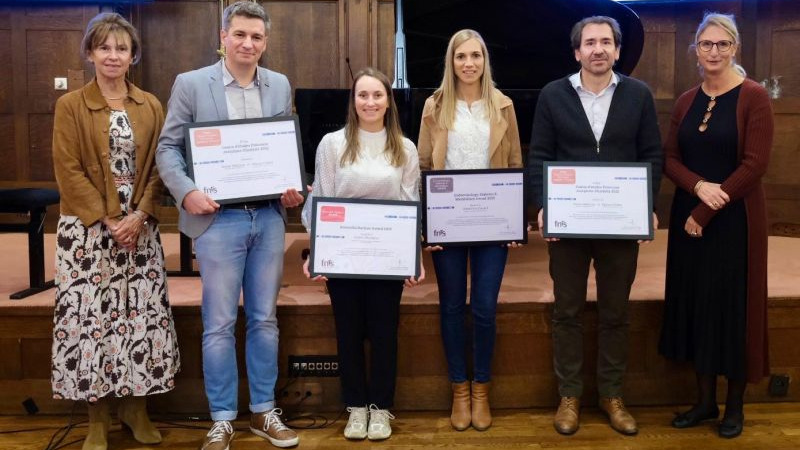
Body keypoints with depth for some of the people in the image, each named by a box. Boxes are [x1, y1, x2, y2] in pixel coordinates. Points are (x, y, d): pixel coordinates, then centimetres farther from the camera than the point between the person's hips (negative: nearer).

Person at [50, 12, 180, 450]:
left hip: (140, 227, 3)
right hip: (87, 229, -2)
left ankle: (136, 407, 20)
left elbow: (158, 167, 3)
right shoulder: (70, 105, 0)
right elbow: (69, 172, -6)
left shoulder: (150, 106, 8)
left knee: (143, 314, 4)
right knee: (89, 315, 0)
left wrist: (139, 216, -10)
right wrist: (107, 220, -13)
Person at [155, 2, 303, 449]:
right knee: (220, 325, 4)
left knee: (264, 320, 12)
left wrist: (294, 188, -3)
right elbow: (168, 147, 0)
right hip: (219, 218, -3)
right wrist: (187, 192, -17)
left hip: (269, 217, 3)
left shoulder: (281, 85, 9)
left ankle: (264, 411, 25)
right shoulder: (191, 84, -1)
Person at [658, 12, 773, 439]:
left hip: (735, 220, -5)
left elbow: (754, 164, -14)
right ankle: (705, 399, 23)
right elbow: (670, 159, 5)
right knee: (696, 304, 9)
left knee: (733, 306, 4)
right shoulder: (686, 101, 8)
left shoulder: (754, 97, -8)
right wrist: (698, 186, -15)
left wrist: (705, 212, -16)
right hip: (688, 218, 5)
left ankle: (734, 405, 20)